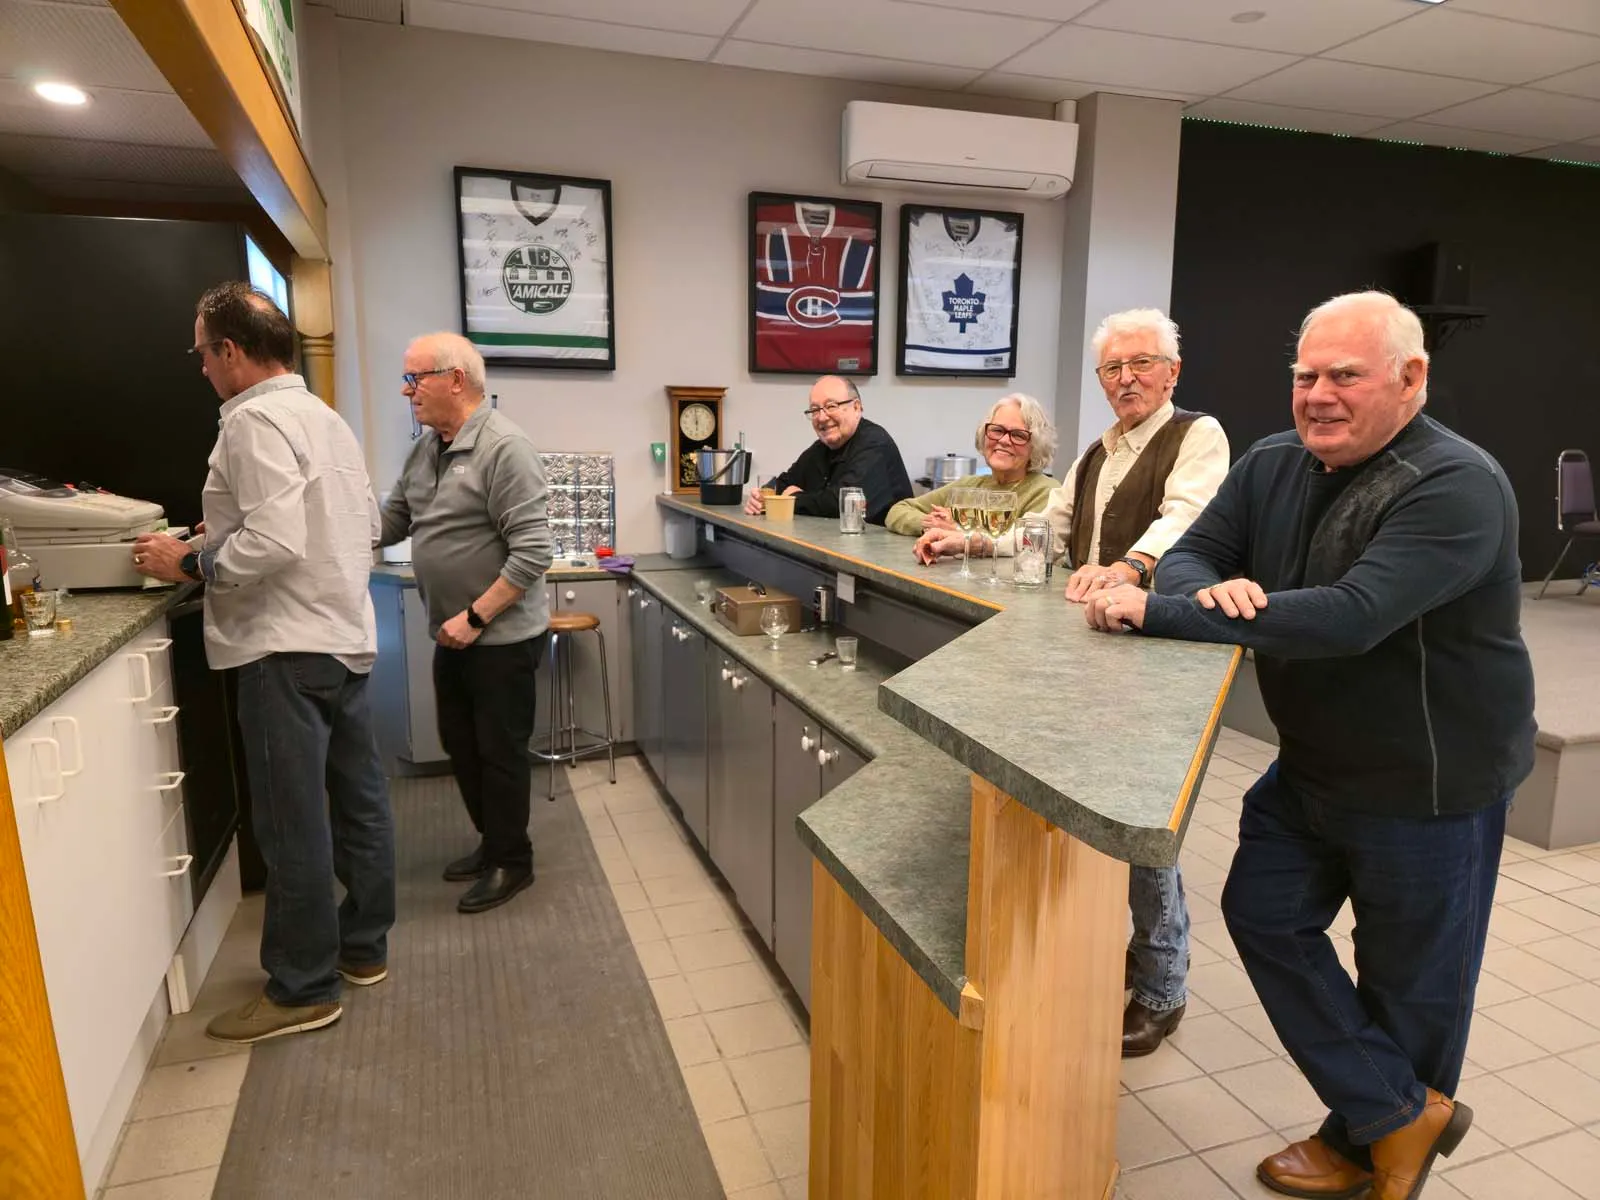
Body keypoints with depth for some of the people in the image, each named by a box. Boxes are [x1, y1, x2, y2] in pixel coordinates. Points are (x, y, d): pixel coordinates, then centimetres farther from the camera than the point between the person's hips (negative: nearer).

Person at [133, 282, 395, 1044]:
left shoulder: (254, 420, -14)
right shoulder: (325, 418, 14)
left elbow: (273, 542, -24)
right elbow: (367, 526, 18)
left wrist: (188, 563, -11)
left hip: (289, 648, -9)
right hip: (345, 637, 9)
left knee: (293, 823, 0)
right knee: (358, 801, 15)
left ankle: (303, 990, 13)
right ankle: (363, 947, 28)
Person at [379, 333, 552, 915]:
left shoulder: (504, 448, -20)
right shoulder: (425, 448, 8)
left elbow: (532, 552, -24)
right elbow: (389, 521, 14)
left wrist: (476, 618, -22)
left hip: (502, 636, -8)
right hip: (453, 634, 8)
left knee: (500, 751, 5)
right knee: (460, 745, 19)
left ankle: (511, 862, 24)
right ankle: (492, 841, 38)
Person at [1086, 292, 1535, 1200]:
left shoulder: (1456, 487, -25)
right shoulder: (1272, 466, -2)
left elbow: (1351, 615, -37)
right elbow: (1192, 552, -1)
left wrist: (1159, 613, -39)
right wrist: (1213, 589, -28)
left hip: (1431, 781, -7)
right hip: (1311, 764, 7)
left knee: (1410, 980, 9)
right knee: (1265, 916, 8)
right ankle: (1399, 1115, 25)